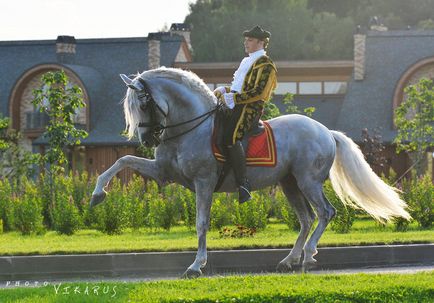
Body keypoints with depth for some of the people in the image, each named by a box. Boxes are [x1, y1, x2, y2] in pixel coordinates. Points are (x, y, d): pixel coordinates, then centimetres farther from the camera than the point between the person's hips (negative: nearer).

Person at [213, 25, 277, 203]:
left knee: (231, 137, -31)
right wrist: (223, 90, 13)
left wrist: (232, 98, -19)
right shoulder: (247, 62, 25)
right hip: (235, 107, 11)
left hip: (250, 109, -11)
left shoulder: (265, 65, -5)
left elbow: (258, 92, -16)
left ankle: (243, 186, -33)